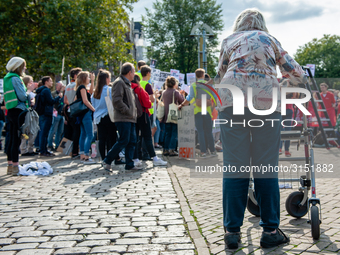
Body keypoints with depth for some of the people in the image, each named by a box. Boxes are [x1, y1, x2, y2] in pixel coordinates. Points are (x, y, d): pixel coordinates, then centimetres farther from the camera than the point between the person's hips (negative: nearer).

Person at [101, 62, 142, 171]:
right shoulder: (119, 82, -9)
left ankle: (129, 164, 10)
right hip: (123, 118, -10)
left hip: (130, 118, 10)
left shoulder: (127, 84, 24)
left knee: (132, 141, 6)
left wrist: (133, 112, 15)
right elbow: (117, 101, -19)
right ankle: (107, 161, -2)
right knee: (124, 141, -11)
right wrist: (128, 112, -16)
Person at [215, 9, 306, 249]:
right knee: (266, 167, 4)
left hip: (232, 99, 0)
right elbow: (295, 72, 22)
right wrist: (301, 81, 44)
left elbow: (220, 77, 23)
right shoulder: (270, 39, 23)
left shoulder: (230, 41, 22)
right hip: (267, 98, 0)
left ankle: (232, 231, 3)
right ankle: (270, 231, 7)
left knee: (234, 166, 1)